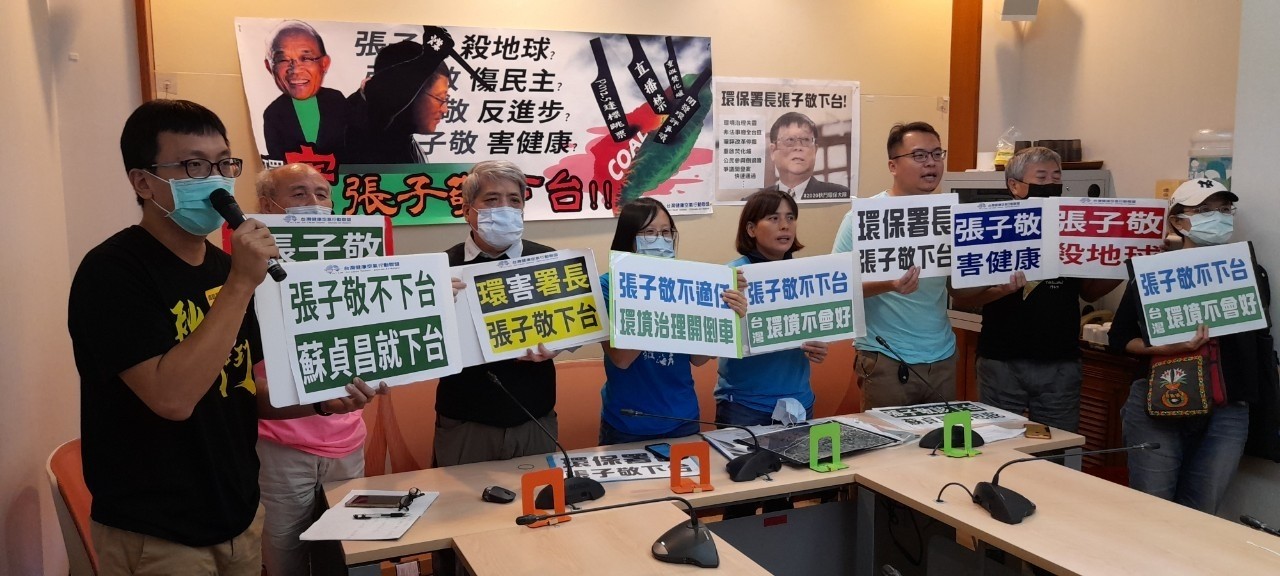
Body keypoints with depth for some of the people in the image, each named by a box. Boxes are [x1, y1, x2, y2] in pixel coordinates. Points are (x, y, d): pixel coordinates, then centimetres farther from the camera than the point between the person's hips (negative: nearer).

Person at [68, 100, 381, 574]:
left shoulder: (225, 267, 5)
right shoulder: (111, 272, -17)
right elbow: (173, 397, -29)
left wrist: (322, 400, -5)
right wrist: (241, 284, -27)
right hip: (156, 538, -7)